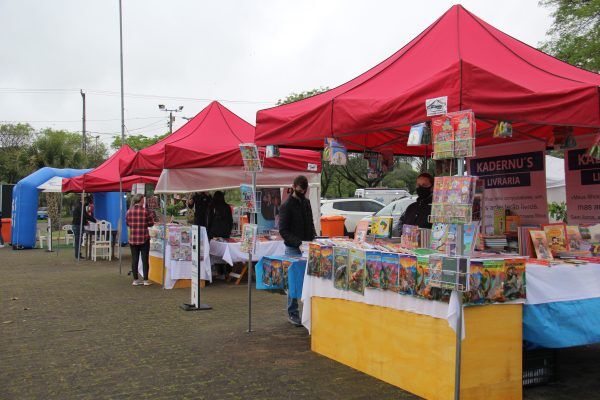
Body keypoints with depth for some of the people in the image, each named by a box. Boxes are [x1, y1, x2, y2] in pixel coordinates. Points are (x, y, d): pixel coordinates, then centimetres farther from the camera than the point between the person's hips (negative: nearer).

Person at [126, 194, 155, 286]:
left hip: (132, 238, 3)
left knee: (134, 259, 9)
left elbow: (127, 223, 10)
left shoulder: (129, 211, 0)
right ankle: (145, 280, 8)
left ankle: (135, 280, 13)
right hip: (144, 238, -3)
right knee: (145, 259, 5)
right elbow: (151, 223, -3)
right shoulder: (145, 211, -10)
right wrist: (152, 214, 12)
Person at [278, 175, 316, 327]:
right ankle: (292, 313, 10)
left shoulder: (306, 202, 13)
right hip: (293, 249, -6)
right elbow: (283, 231, -12)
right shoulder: (287, 206, -8)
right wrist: (298, 243, -22)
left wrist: (314, 238, 4)